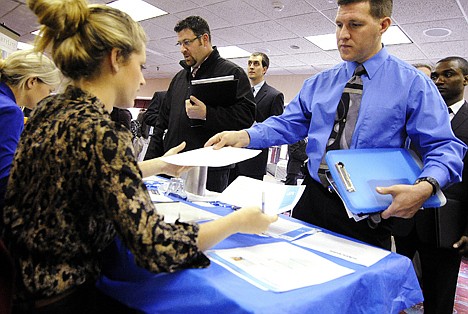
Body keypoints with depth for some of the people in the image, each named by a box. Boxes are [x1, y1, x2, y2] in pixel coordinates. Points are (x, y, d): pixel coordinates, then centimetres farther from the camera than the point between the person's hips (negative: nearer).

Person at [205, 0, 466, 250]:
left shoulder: (413, 83, -4)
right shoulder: (319, 83, 7)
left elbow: (445, 146, -7)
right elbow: (288, 124, 3)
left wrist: (425, 187, -27)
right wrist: (244, 136, -15)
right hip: (312, 201, 4)